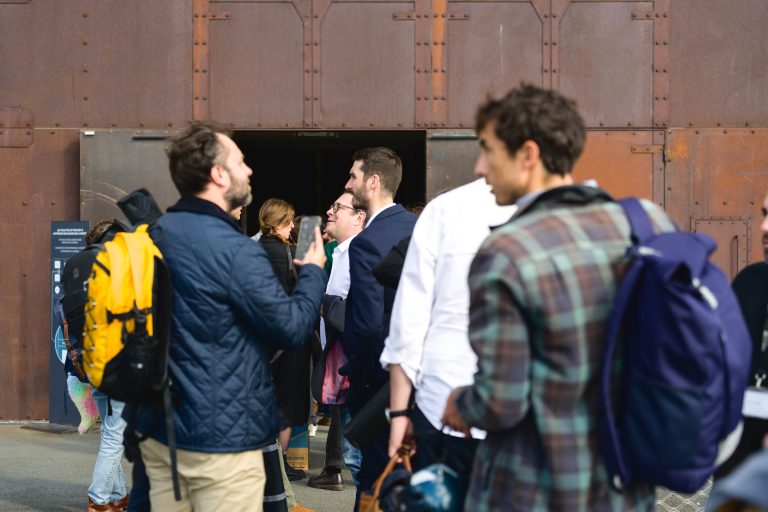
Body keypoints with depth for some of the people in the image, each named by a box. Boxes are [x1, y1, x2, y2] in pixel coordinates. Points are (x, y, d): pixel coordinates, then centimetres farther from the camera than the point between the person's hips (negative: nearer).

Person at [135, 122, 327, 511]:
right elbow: (292, 328, -13)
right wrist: (313, 271, 3)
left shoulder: (154, 236, 6)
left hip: (158, 429, 8)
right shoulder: (233, 249, -19)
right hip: (220, 439, -8)